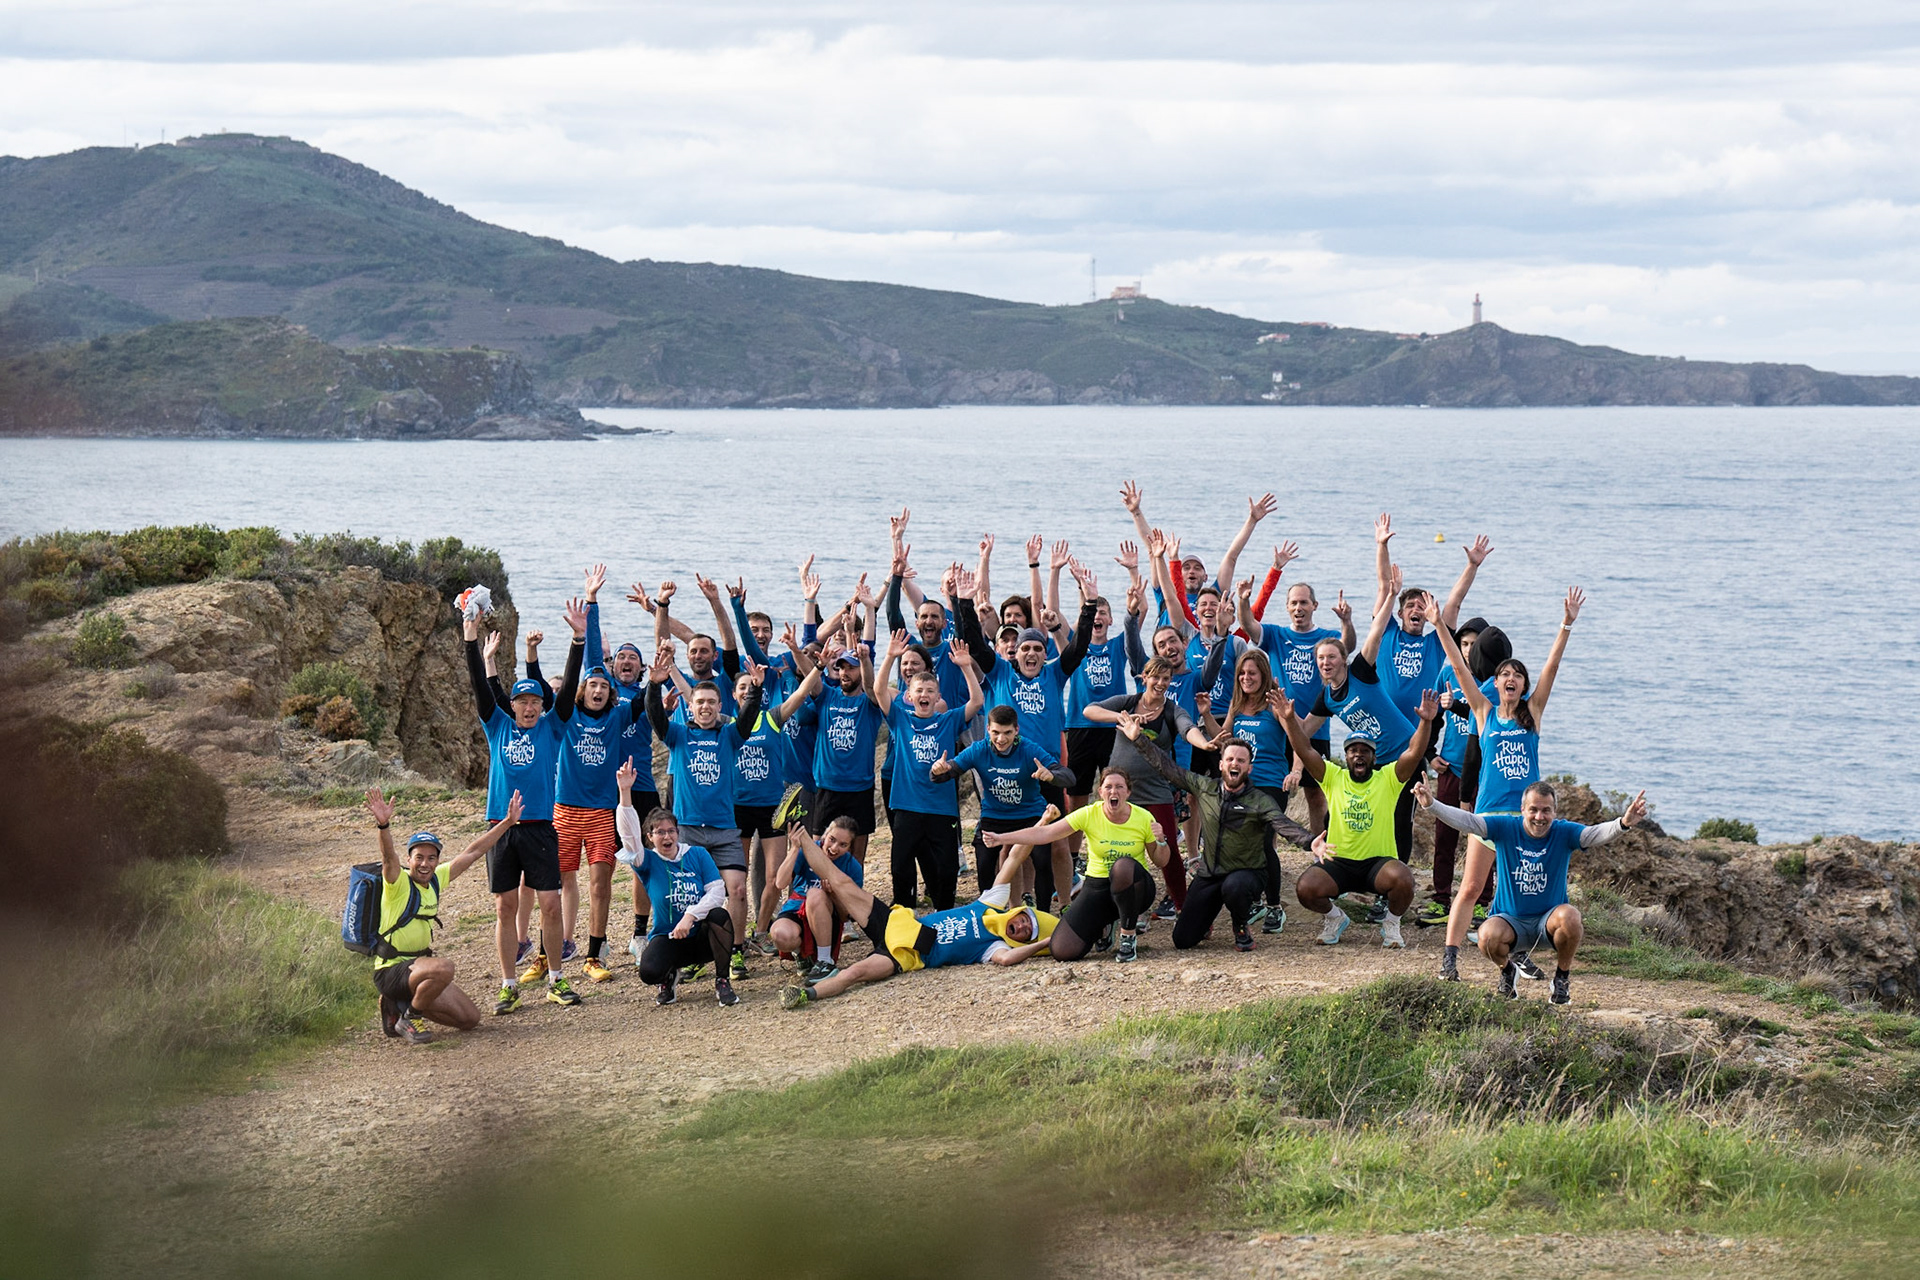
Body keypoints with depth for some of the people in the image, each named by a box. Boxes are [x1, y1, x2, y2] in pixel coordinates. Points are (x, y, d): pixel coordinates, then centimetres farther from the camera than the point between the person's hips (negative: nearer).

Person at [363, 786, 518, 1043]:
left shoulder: (436, 879, 7)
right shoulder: (398, 882, -14)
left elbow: (472, 853, 14)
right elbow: (389, 858, -35)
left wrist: (507, 822, 15)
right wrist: (384, 824, -54)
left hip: (418, 966, 8)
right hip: (391, 971, -8)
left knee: (470, 1018, 5)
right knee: (443, 967, -36)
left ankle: (400, 1005, 17)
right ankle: (409, 1019, -13)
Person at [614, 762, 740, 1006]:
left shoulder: (697, 855, 2)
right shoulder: (649, 862, 0)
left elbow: (717, 891, -8)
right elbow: (629, 833, -17)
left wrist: (690, 915, -23)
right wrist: (625, 792, -30)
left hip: (701, 936, 1)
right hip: (667, 938, -1)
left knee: (719, 915, -33)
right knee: (649, 972, -32)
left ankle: (722, 982, -14)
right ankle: (669, 977, 9)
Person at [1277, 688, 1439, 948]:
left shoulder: (1388, 780, 3)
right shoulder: (1333, 778, 7)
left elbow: (1414, 752, -10)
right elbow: (1305, 750, -2)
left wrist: (1426, 721, -26)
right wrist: (1290, 719, -17)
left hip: (1378, 863, -2)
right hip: (1338, 862, 2)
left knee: (1402, 878, -33)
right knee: (1305, 888, -24)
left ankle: (1391, 924, 0)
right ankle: (1335, 919, 11)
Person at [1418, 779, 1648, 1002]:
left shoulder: (1563, 833, -9)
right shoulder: (1506, 828, -8)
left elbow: (1597, 833, -25)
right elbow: (1467, 821, -17)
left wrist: (1623, 823, -46)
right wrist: (1432, 805, -33)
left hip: (1548, 919, 0)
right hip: (1510, 920, 0)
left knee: (1569, 916, -34)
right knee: (1488, 936, -32)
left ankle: (1562, 976, -3)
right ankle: (1507, 969, 8)